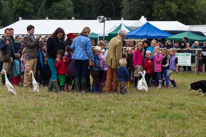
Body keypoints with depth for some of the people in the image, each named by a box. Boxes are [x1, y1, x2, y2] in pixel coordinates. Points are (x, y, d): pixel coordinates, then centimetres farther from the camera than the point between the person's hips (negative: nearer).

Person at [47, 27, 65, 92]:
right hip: (51, 58, -7)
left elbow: (63, 49, 18)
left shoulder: (61, 40, 12)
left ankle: (50, 88, 14)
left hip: (58, 58, 7)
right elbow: (49, 50, -11)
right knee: (54, 73, -10)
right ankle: (56, 89, -13)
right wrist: (55, 57, -17)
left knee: (54, 73, 7)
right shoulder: (51, 39, -9)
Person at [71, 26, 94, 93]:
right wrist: (92, 60, -2)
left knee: (78, 73, 12)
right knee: (84, 74, 4)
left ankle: (76, 88, 7)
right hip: (84, 58, -4)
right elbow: (89, 51, -9)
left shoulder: (76, 38, 5)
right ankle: (83, 89, 6)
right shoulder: (87, 40, -10)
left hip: (77, 58, 4)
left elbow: (72, 47, 11)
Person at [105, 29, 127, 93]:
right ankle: (115, 90, 15)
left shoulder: (113, 39, 8)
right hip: (115, 62, -8)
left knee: (109, 77, 11)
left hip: (109, 61, 8)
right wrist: (119, 64, -18)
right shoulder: (119, 42, -20)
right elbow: (118, 55, -21)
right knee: (115, 77, 6)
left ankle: (107, 90, 14)